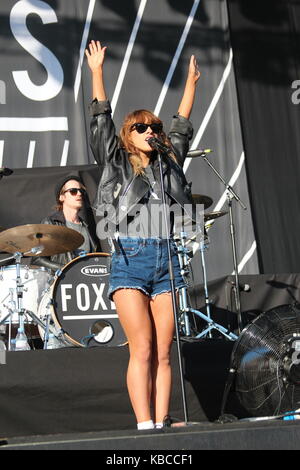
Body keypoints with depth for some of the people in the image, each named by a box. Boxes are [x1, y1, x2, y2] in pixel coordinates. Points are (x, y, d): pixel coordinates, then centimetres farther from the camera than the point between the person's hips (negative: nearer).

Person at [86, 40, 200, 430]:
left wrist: (191, 83, 34)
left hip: (168, 259, 4)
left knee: (163, 352, -1)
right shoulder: (116, 163, 11)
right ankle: (144, 427, -11)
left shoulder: (169, 162, 20)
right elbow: (101, 121, 8)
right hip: (130, 258, -3)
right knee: (142, 350, -11)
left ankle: (161, 424, 1)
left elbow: (181, 126, 30)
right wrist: (97, 72, 8)